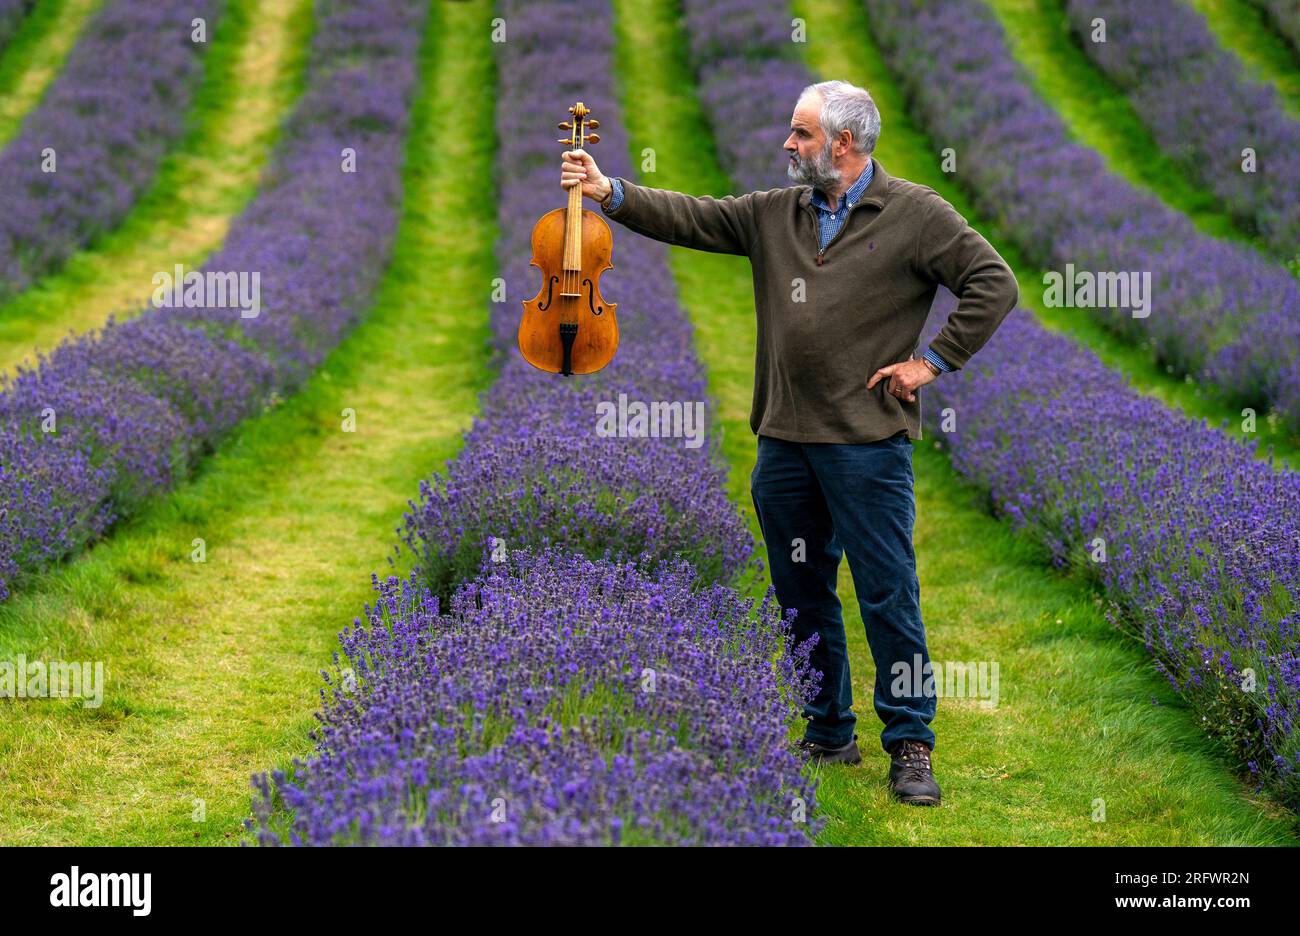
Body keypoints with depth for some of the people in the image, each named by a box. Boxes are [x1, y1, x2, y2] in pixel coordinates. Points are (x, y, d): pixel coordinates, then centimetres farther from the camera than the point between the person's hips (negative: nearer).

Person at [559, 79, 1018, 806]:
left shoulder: (914, 215, -4)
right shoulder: (774, 214, 12)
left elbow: (995, 285, -6)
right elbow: (692, 219, 10)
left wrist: (935, 360, -8)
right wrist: (610, 193, 1)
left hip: (867, 443, -6)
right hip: (785, 440, 6)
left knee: (888, 594, -6)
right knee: (802, 594, 12)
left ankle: (911, 745, 3)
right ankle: (830, 736, 25)